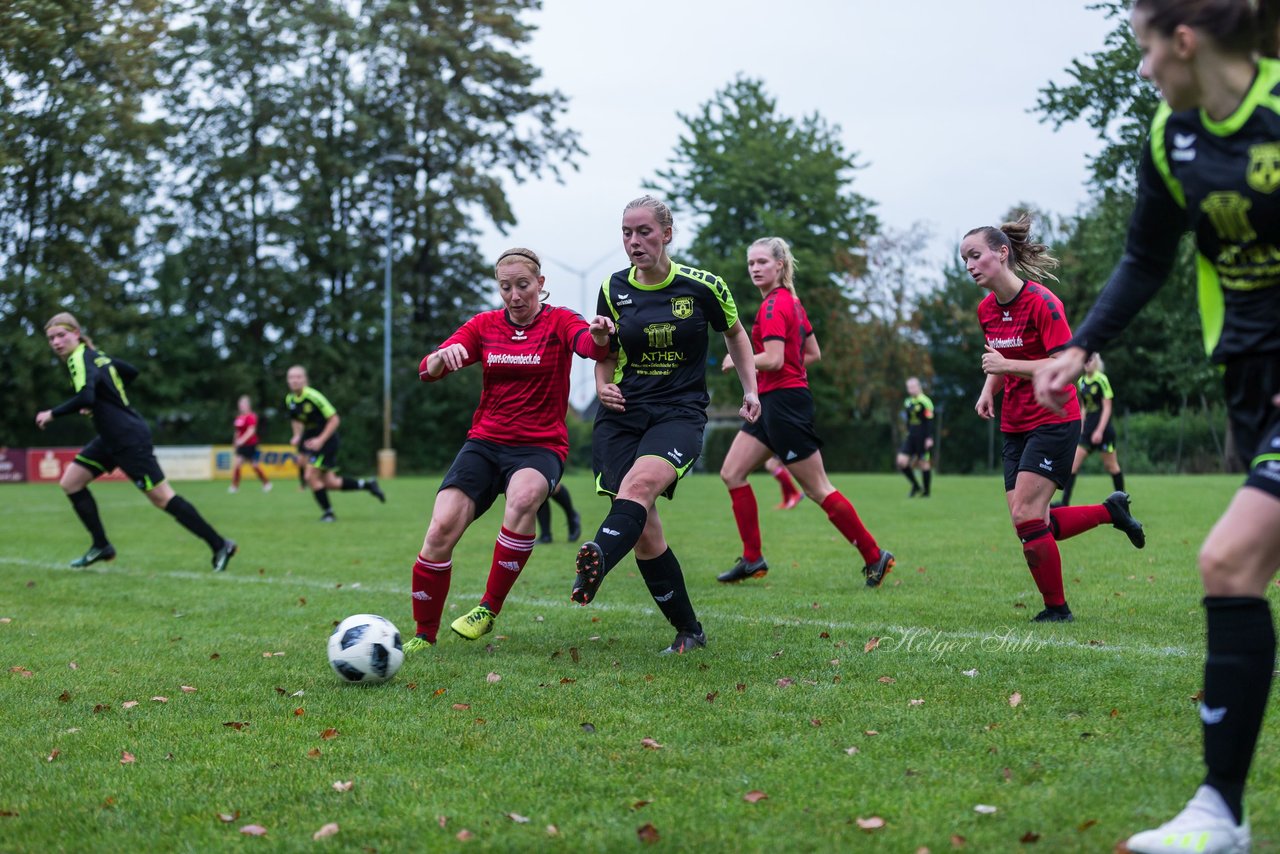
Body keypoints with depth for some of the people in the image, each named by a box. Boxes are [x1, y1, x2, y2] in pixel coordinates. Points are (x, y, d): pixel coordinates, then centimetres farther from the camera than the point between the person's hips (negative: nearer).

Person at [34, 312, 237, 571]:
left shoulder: (80, 358, -15)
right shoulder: (94, 355, 12)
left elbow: (85, 398, -33)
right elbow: (130, 371, 25)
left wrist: (52, 414, -21)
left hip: (129, 440, -10)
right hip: (112, 438, 10)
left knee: (162, 497, -7)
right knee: (70, 482, 9)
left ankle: (220, 545, -2)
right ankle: (101, 546, 14)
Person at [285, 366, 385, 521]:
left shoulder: (313, 397, -20)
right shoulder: (289, 400, 1)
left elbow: (334, 419, -17)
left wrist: (320, 440, -22)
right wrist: (297, 436, 1)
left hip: (325, 440, -7)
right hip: (310, 439, 7)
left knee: (311, 476, -14)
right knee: (330, 483, 5)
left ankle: (328, 512, 2)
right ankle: (367, 484, 23)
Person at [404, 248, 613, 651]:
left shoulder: (559, 322, 0)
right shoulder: (485, 325, 8)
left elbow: (589, 344, -24)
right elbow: (427, 371, -1)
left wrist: (600, 337, -48)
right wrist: (444, 355, -24)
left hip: (540, 448, -3)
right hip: (484, 443, 3)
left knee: (524, 497, -37)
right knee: (441, 529, -18)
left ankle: (488, 610, -22)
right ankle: (423, 635, 1)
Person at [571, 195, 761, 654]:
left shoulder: (702, 286, -1)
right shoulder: (613, 289, 5)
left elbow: (735, 333, 18)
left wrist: (750, 390, 10)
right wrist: (603, 386, -3)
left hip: (680, 413, -3)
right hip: (623, 414, 3)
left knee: (639, 483, -34)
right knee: (644, 533, -5)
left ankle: (595, 563, -61)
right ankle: (689, 631, 11)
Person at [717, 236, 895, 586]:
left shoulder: (774, 306, -15)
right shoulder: (792, 301, 14)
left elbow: (774, 359, -24)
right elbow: (813, 353, 19)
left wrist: (738, 360, -9)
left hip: (784, 401, -10)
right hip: (771, 403, 10)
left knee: (818, 489, -4)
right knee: (732, 473, 7)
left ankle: (874, 556, 5)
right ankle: (752, 560, 10)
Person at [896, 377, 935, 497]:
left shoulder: (924, 402, -11)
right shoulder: (908, 402, 13)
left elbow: (929, 422, -13)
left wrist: (929, 438, -17)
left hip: (922, 437, -7)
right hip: (911, 436, 7)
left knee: (923, 463, 0)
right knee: (901, 462, -4)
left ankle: (927, 491, 14)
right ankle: (915, 486, 12)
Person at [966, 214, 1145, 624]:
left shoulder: (1041, 302, -17)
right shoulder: (986, 309, 7)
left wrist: (1009, 365, -27)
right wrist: (988, 390, 3)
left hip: (1054, 421, -8)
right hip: (1015, 426, 8)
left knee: (1026, 517, -14)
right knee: (1030, 523, 1)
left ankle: (1057, 609, 3)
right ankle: (1111, 510, 24)